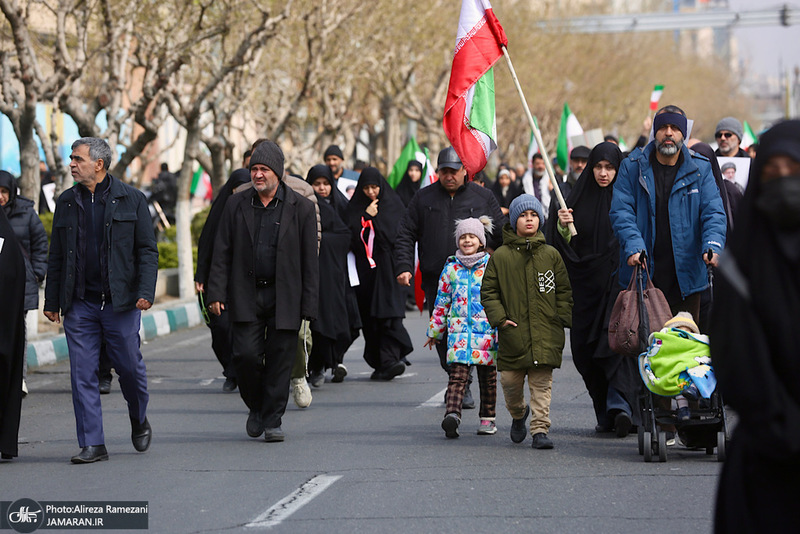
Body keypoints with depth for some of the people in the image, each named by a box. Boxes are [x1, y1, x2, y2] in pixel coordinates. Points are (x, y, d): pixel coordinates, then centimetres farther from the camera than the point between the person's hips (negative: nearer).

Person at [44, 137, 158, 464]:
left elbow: (147, 250, 0)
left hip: (121, 302, -3)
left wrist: (146, 292, -12)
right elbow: (56, 256, 14)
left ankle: (139, 420, 31)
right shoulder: (66, 202, 10)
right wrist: (51, 301, 10)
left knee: (130, 366, 2)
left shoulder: (131, 199, 1)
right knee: (82, 374, -2)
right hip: (79, 305, 3)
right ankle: (92, 445, 3)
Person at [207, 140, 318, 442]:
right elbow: (222, 252, 7)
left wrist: (309, 304, -4)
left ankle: (272, 421, 11)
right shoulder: (236, 205, 7)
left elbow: (310, 260, 1)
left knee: (279, 359, 0)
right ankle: (256, 408, 17)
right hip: (246, 295, 1)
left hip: (284, 297, -1)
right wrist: (217, 293, -2)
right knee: (246, 354, -8)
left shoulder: (300, 208, 1)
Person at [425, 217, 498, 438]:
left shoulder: (492, 267, 3)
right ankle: (452, 414, -19)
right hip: (459, 330, 0)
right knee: (457, 374, -10)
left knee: (488, 377, 7)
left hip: (487, 330, 0)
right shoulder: (451, 268, 7)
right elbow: (441, 303, 12)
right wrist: (435, 331, 13)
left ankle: (488, 418, 14)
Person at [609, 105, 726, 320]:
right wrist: (634, 247, -22)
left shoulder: (700, 169, 5)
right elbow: (621, 212, -5)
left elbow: (713, 213, -2)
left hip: (686, 274, 1)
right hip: (642, 273, -1)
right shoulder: (631, 167, 3)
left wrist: (713, 246, -21)